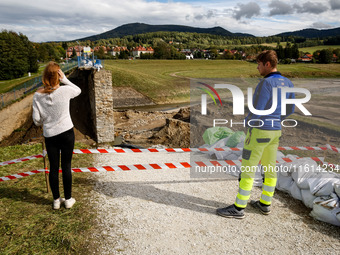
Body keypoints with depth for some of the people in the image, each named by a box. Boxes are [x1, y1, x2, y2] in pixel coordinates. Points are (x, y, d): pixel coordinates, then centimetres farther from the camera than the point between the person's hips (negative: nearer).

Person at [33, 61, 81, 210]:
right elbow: (78, 90, 11)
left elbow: (36, 120, -3)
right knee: (66, 166, 8)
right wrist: (65, 79, -1)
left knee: (53, 167, 12)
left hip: (49, 135, 2)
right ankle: (68, 199, 18)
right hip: (66, 132, -2)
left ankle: (56, 200, 24)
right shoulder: (65, 91, -11)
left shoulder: (38, 95, -5)